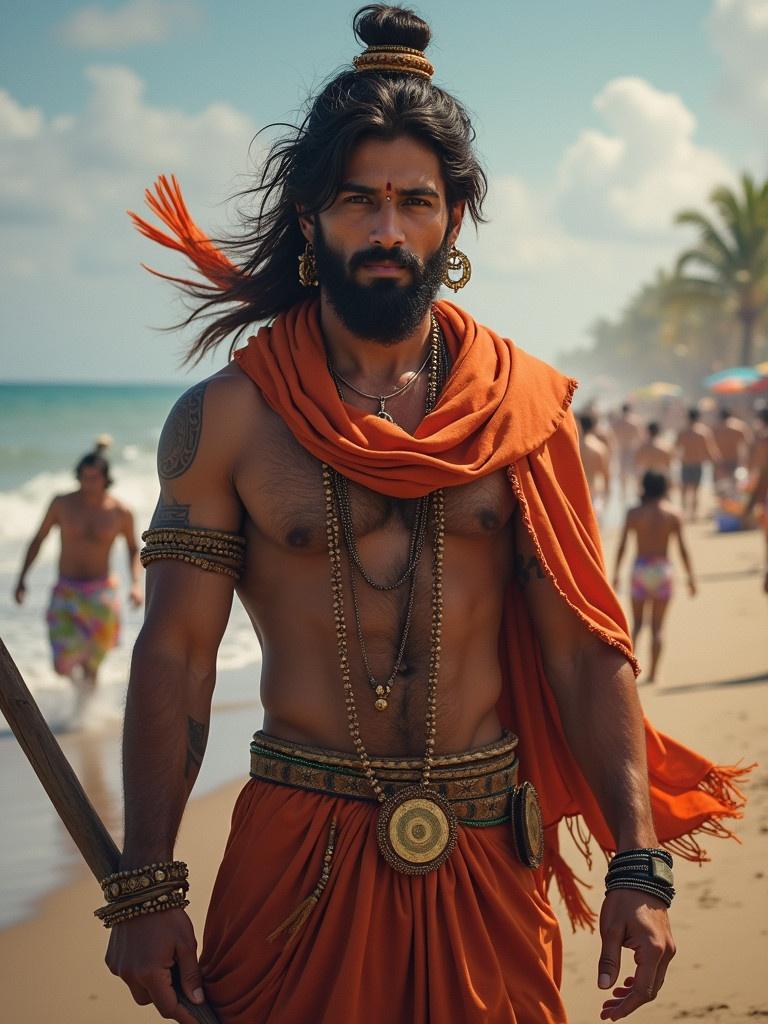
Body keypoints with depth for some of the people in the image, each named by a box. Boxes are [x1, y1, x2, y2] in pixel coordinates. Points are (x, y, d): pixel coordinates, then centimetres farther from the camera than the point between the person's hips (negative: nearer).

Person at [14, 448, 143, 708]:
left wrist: (136, 583, -2)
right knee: (62, 666, -12)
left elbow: (133, 549, 13)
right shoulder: (62, 504, -3)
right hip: (66, 592, 0)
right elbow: (38, 539, 9)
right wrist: (21, 578, 1)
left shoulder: (121, 513, -4)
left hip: (101, 594, 0)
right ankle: (77, 678, 24)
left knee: (90, 668, 4)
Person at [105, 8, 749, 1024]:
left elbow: (584, 651, 0)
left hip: (489, 852, 1)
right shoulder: (225, 418, -2)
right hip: (300, 851, -1)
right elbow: (175, 655, -3)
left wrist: (637, 865, -7)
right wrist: (146, 887, -8)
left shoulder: (526, 410, 1)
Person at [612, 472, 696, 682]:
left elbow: (622, 546, -4)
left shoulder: (634, 513, -2)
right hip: (663, 569, 0)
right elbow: (682, 548, -4)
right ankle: (653, 672, 5)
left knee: (637, 623, 11)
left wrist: (616, 574, 3)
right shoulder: (673, 513, -2)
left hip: (640, 569, 0)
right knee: (657, 627, 7)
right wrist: (690, 577, 2)